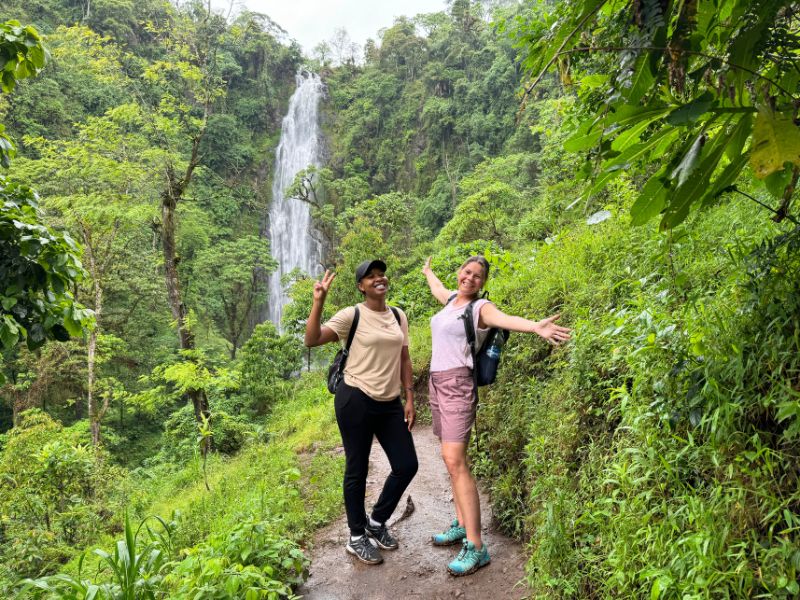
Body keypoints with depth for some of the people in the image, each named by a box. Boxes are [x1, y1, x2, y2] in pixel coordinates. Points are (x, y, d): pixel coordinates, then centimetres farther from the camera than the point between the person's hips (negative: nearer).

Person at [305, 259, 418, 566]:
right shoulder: (351, 315, -8)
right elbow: (312, 340, -15)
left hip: (390, 403, 6)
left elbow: (404, 358, 13)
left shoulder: (399, 316, 9)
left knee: (407, 465, 7)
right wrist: (318, 302, -25)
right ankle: (356, 538, 25)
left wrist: (409, 398, 9)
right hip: (356, 401, -6)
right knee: (357, 470, 6)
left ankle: (376, 522, 31)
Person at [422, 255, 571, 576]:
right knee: (451, 458, 12)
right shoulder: (452, 298, 14)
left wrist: (535, 326, -50)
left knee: (455, 461, -15)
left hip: (458, 385, -8)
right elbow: (437, 289, 39)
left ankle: (476, 547, -11)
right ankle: (461, 525, 24)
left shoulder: (481, 307, -8)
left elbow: (506, 319, -30)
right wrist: (428, 272, 60)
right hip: (437, 382, 8)